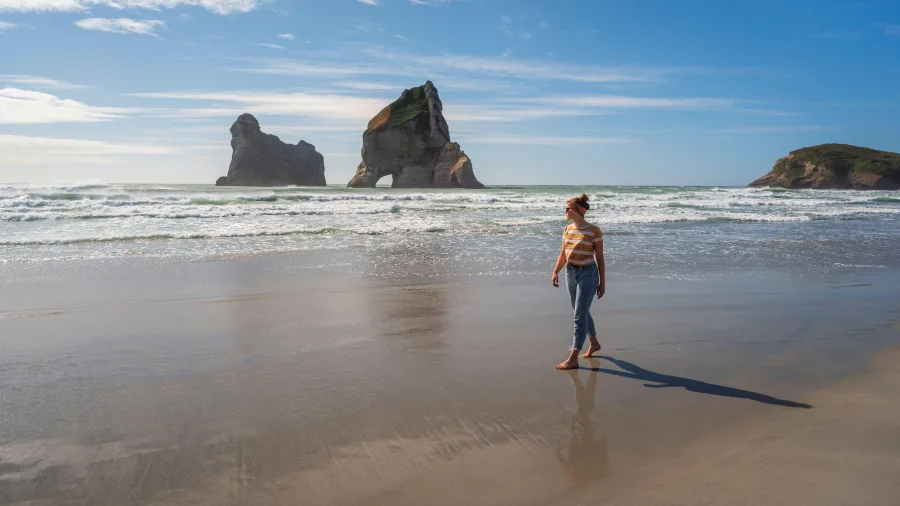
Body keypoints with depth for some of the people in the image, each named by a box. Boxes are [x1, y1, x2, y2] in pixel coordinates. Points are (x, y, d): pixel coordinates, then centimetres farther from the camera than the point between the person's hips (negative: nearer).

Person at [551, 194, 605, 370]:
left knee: (579, 315, -6)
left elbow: (599, 258, -7)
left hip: (587, 273, -7)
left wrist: (602, 282, -5)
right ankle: (594, 343, 40)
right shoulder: (567, 230, 6)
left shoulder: (593, 231, -11)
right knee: (582, 312, 19)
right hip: (570, 273, 7)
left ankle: (573, 359, -3)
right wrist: (556, 272, 0)